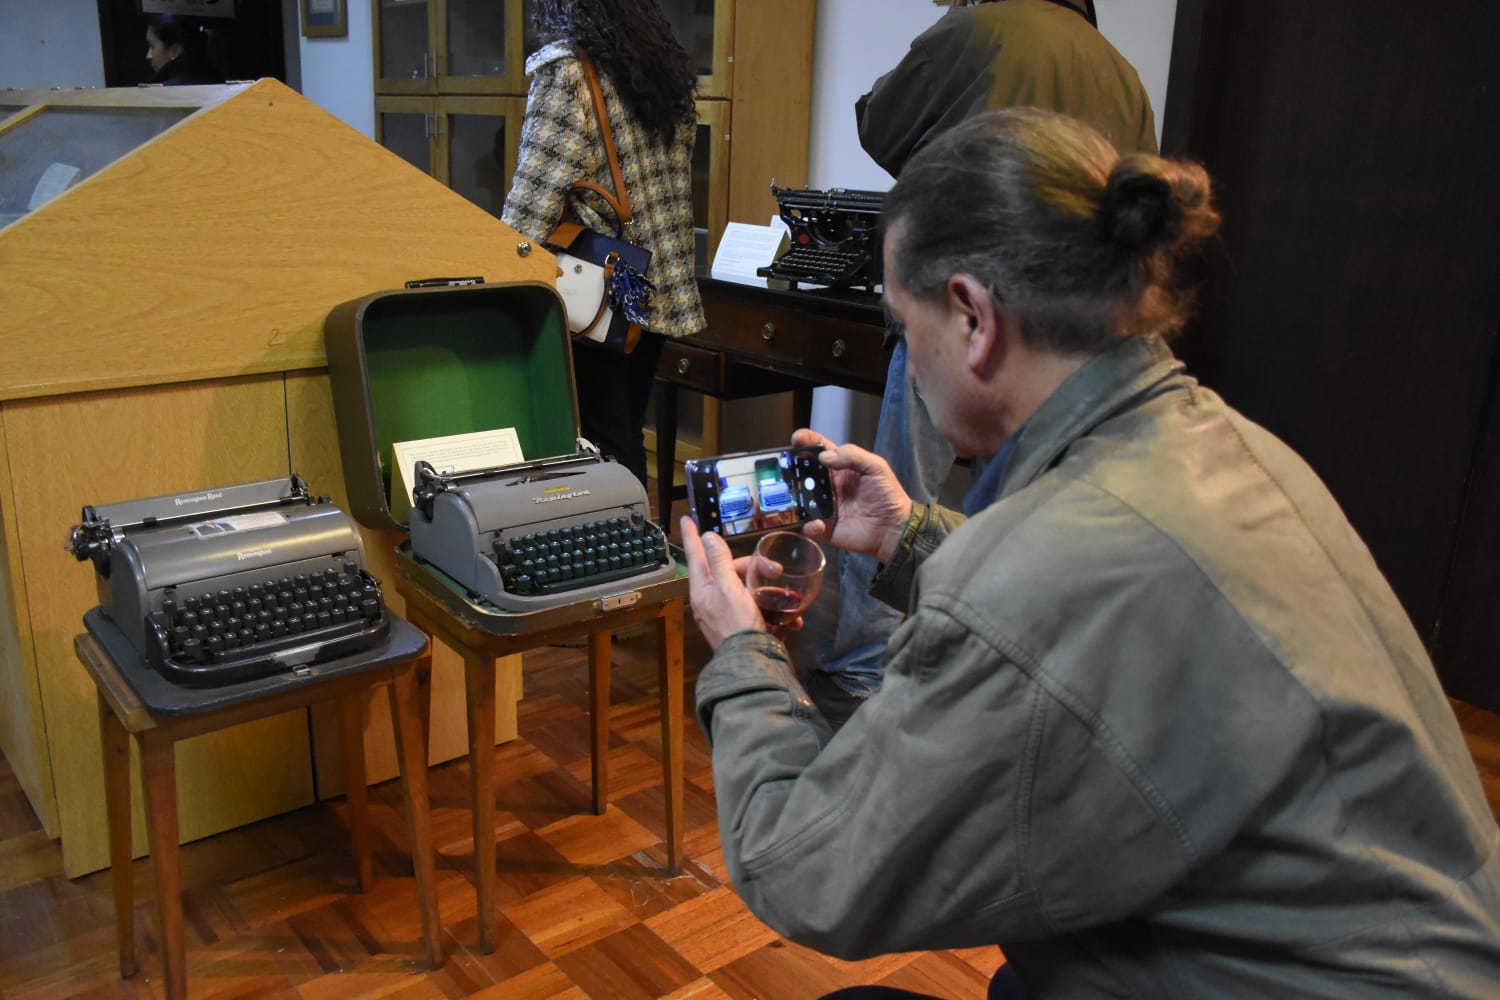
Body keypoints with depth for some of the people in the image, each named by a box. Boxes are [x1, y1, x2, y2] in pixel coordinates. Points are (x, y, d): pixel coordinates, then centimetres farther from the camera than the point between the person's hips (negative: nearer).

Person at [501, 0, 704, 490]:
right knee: (627, 435, 16)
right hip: (662, 288, 8)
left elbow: (535, 195, -15)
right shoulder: (667, 68, 12)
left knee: (602, 444, -2)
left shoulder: (565, 69, -10)